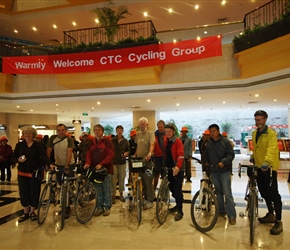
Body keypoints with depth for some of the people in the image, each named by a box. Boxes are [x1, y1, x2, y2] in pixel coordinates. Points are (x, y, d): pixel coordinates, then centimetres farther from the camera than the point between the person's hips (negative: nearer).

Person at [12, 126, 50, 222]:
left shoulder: (38, 145, -3)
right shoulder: (19, 145, 4)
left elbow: (44, 156, -14)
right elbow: (13, 157, 7)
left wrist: (49, 164, -32)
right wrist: (18, 160, -16)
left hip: (35, 172, -2)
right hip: (23, 172, 2)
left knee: (34, 192, 4)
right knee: (24, 193, 7)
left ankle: (32, 212, 22)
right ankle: (25, 212, 23)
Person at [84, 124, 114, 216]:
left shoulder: (107, 141, -4)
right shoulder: (92, 142, 12)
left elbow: (111, 155, -10)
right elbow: (88, 153, 10)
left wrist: (101, 164, -19)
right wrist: (88, 163, -10)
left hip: (106, 168, -4)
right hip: (95, 169, 4)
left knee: (107, 189, 4)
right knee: (98, 189, 10)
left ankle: (107, 207, 16)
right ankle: (99, 207, 21)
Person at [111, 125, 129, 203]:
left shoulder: (125, 141, 6)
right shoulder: (112, 140, -1)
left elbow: (128, 150, 12)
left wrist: (126, 153, -7)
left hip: (122, 162, 2)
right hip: (113, 162, -2)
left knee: (122, 178, 7)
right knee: (113, 179, -2)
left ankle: (121, 194, 23)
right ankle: (113, 195, 10)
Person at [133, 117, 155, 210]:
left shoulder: (151, 133, -9)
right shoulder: (138, 134, 14)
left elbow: (152, 144, -25)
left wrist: (149, 154, -41)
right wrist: (135, 155, 10)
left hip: (148, 160, -7)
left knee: (148, 181, -4)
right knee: (143, 181, 14)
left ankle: (150, 201, 7)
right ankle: (146, 198, 28)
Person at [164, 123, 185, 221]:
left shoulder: (178, 141, -10)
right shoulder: (166, 142, 9)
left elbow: (181, 155, -20)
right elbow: (165, 155, 10)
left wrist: (177, 166, -34)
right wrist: (164, 165, -1)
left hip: (178, 169, -6)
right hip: (169, 168, 6)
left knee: (177, 190, -7)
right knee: (171, 188, 14)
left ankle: (180, 211, 4)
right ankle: (178, 205, 33)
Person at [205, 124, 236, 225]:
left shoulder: (225, 141, -7)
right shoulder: (209, 143, 7)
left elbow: (231, 154, -9)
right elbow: (207, 155, 21)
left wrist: (223, 162, -21)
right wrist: (207, 162, 7)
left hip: (224, 171, -4)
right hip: (213, 171, 5)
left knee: (227, 193, -6)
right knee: (218, 192, 14)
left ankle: (232, 215, 0)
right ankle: (221, 211, 28)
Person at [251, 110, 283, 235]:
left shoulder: (271, 133, -14)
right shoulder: (254, 133, 9)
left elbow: (271, 149, -28)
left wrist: (267, 162, -41)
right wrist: (253, 156, 6)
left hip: (269, 167, -8)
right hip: (259, 166, 8)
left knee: (273, 193, -5)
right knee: (264, 192, 17)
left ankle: (278, 222, 4)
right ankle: (271, 214, 34)